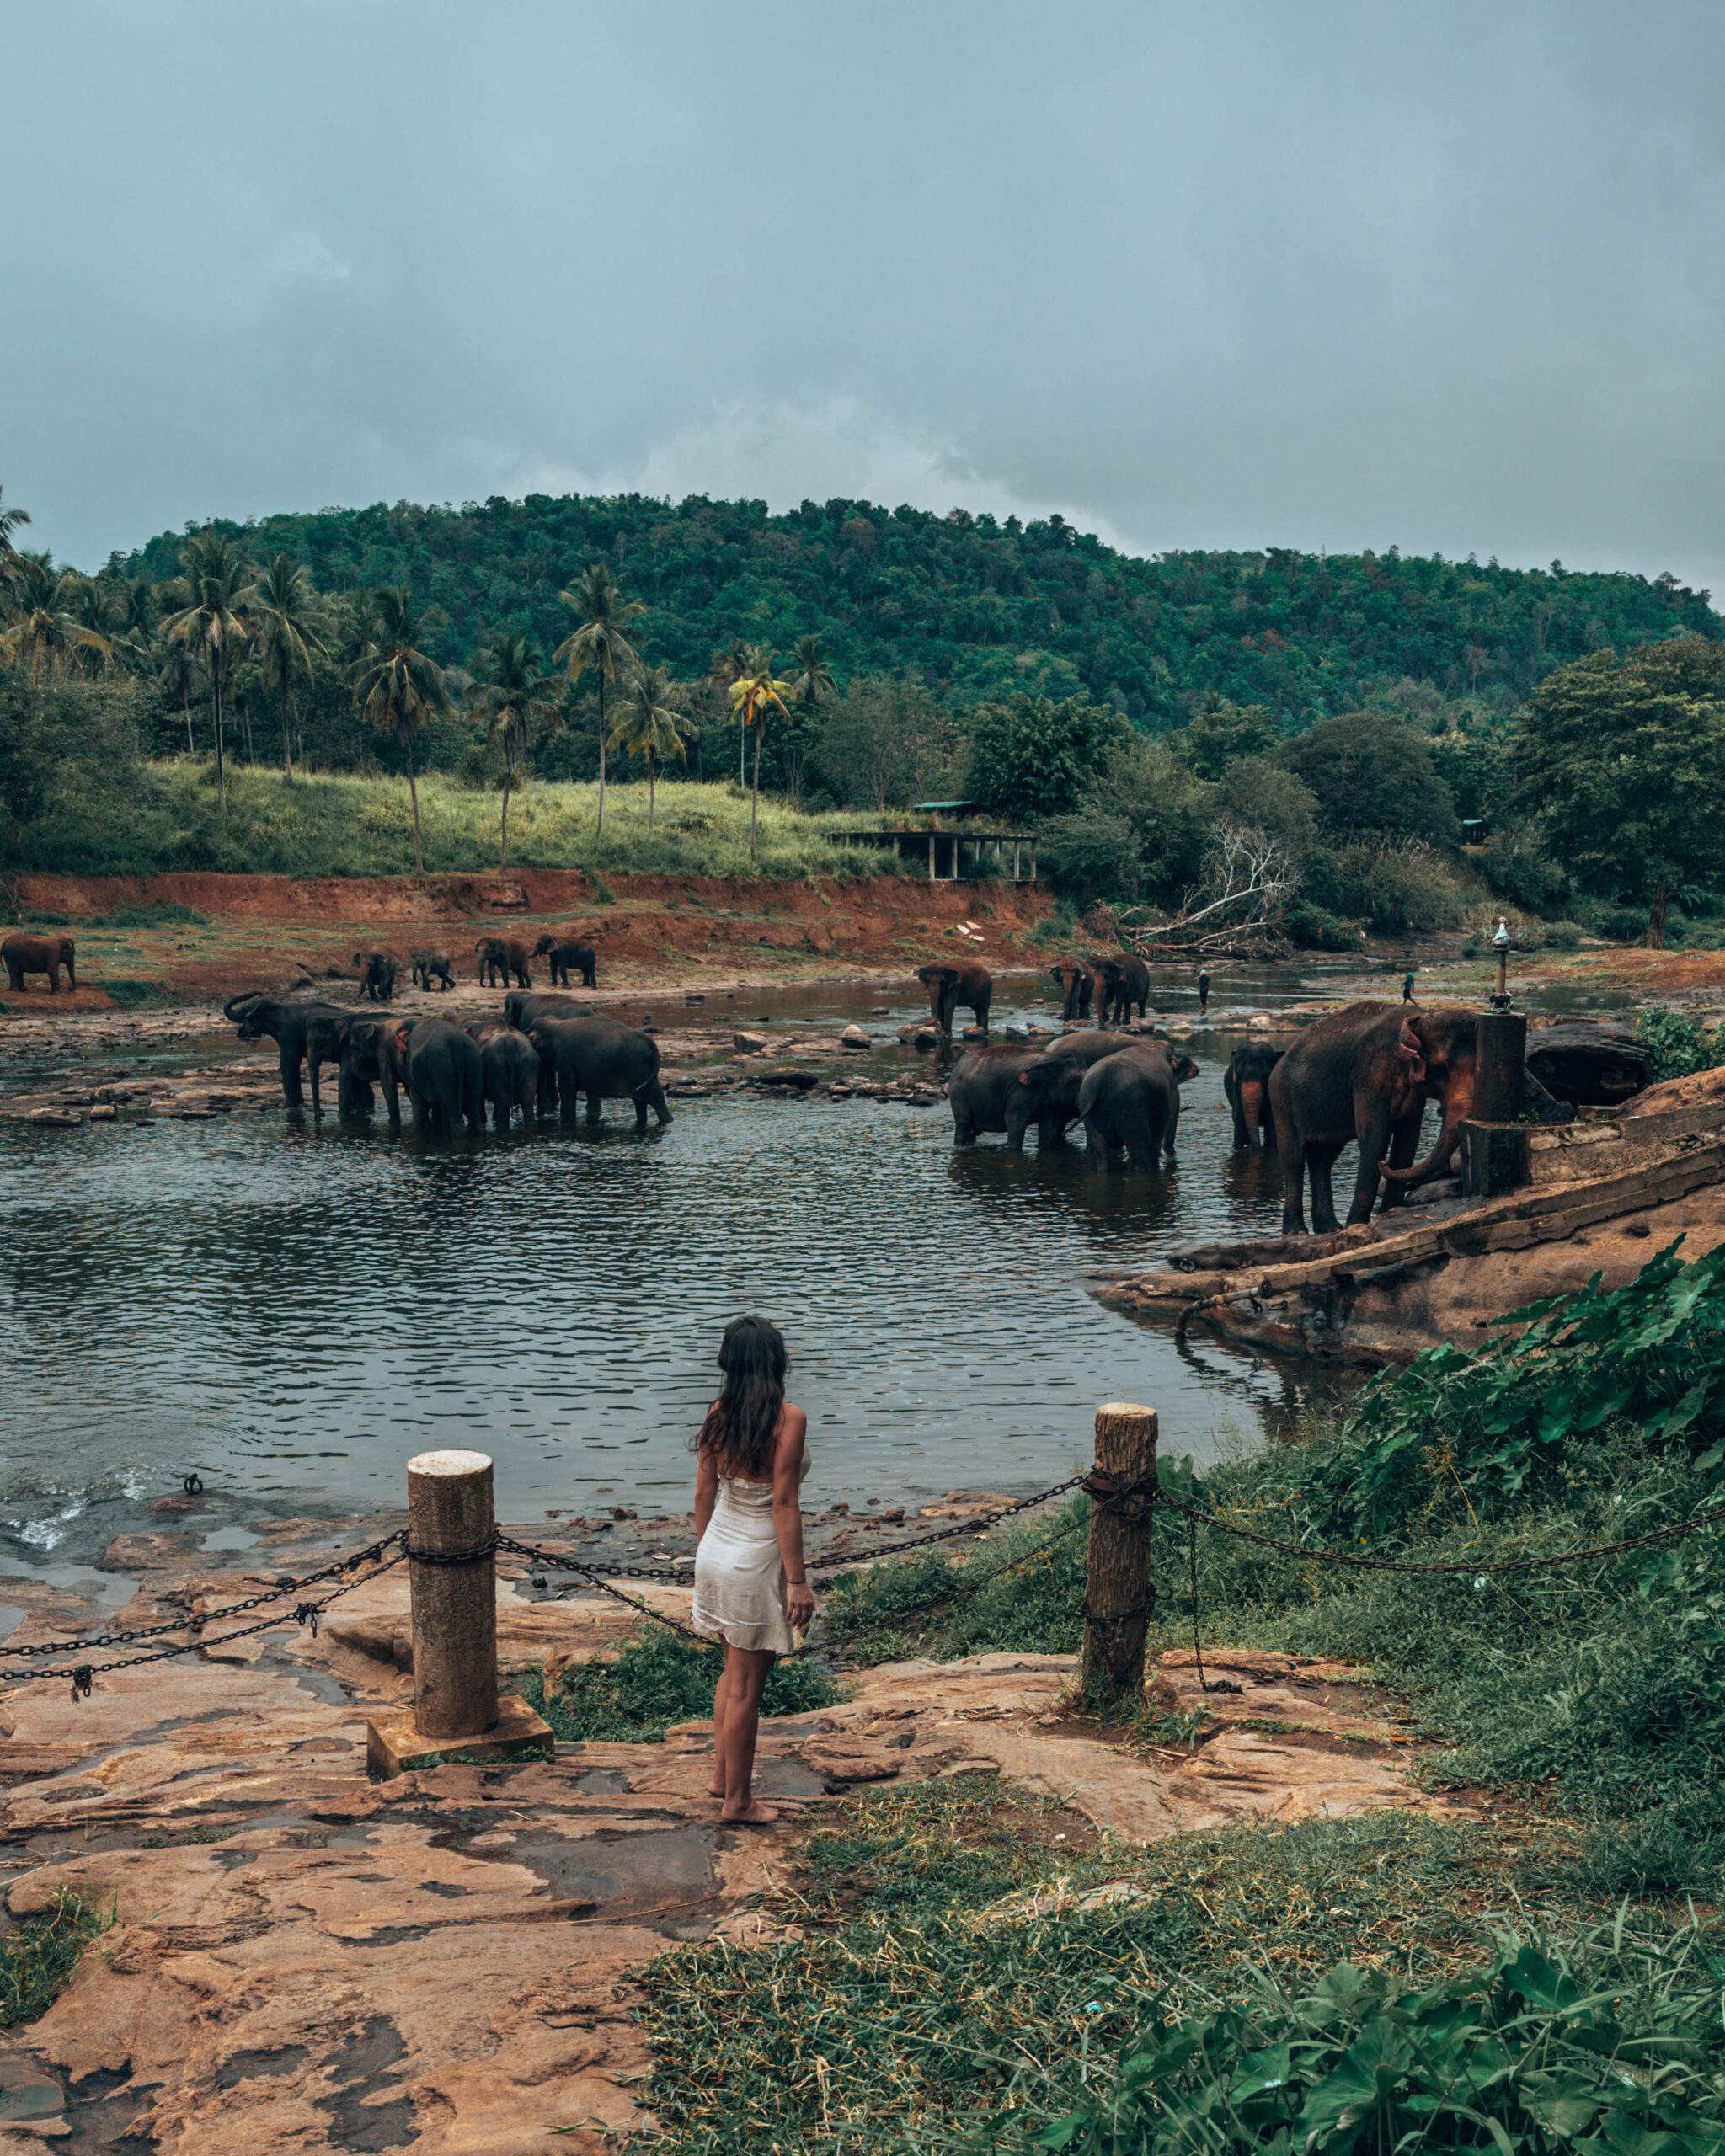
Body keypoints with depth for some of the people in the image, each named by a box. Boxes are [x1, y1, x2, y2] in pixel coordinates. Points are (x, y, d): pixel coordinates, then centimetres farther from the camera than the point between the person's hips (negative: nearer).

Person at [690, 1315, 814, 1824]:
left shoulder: (717, 1414, -1)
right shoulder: (788, 1419, -19)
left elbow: (704, 1493, 6)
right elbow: (784, 1504, -19)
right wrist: (798, 1581, -14)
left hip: (715, 1553, 7)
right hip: (756, 1563, -7)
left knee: (735, 1671, 26)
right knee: (746, 1687, 7)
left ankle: (722, 1774, 37)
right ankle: (737, 1801, 19)